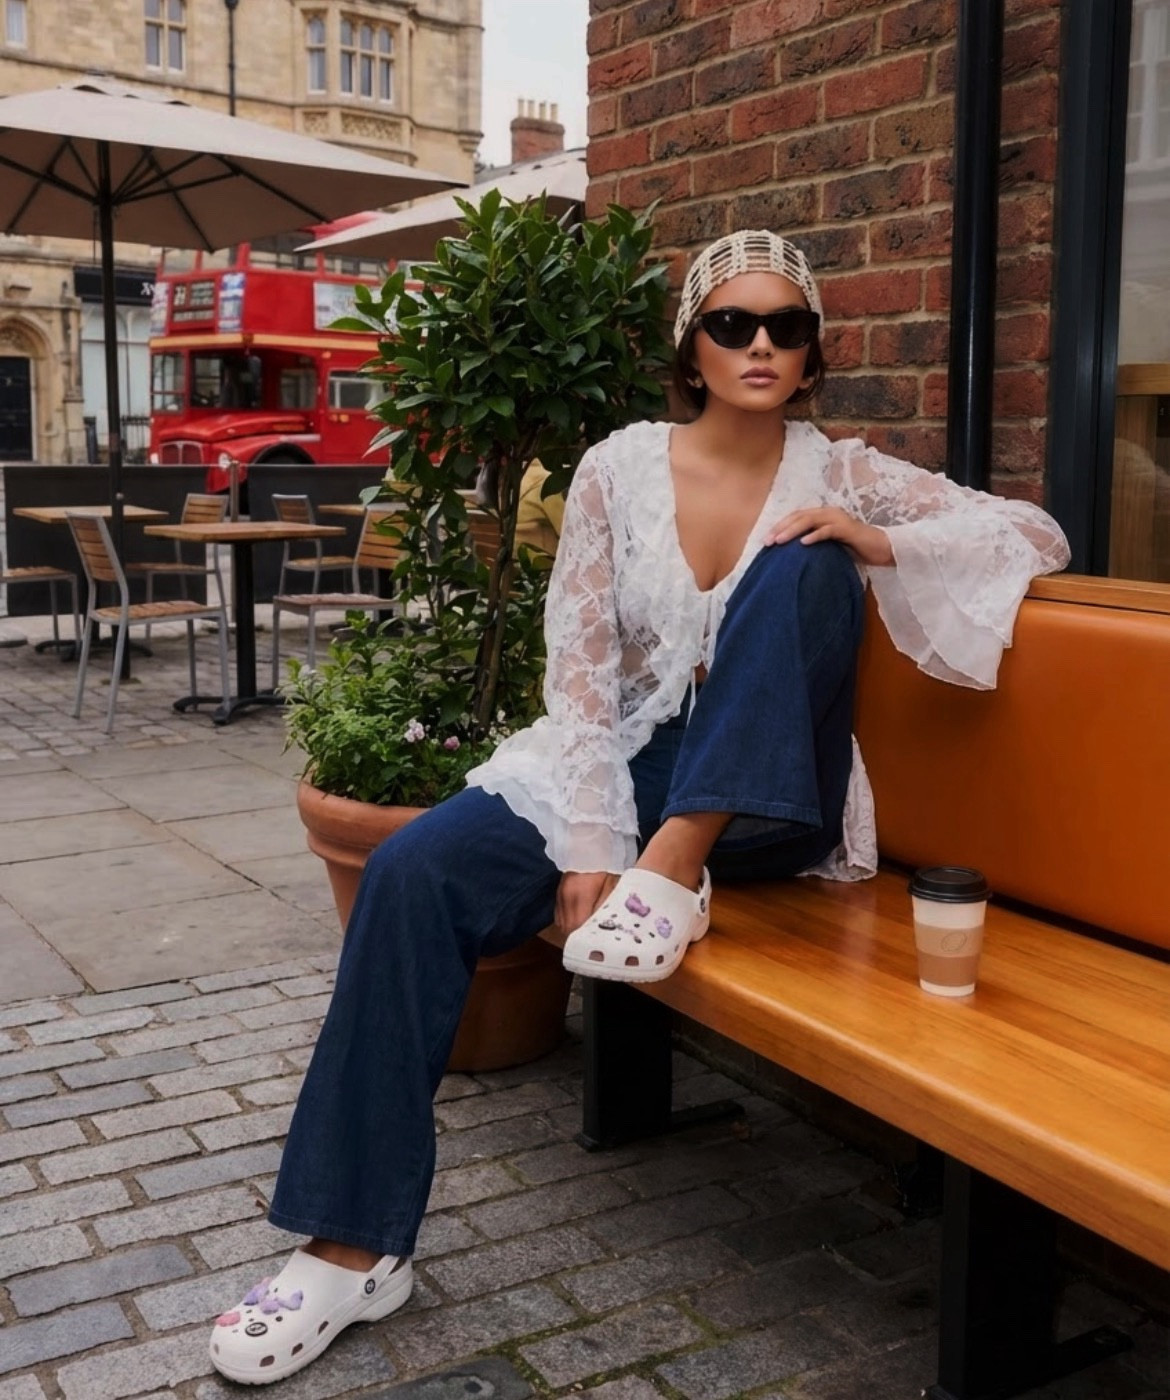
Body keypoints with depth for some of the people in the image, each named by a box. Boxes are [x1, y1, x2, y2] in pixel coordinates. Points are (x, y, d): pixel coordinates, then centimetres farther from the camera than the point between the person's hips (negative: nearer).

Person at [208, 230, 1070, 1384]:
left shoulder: (838, 475, 1)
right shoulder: (618, 469, 0)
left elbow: (1037, 535, -2)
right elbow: (579, 674, -7)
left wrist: (876, 541, -17)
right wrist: (586, 848, -17)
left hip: (765, 802, -1)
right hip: (629, 769, 1)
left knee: (801, 567, -25)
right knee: (413, 869, -24)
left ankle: (678, 866, -28)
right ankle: (356, 1242, -18)